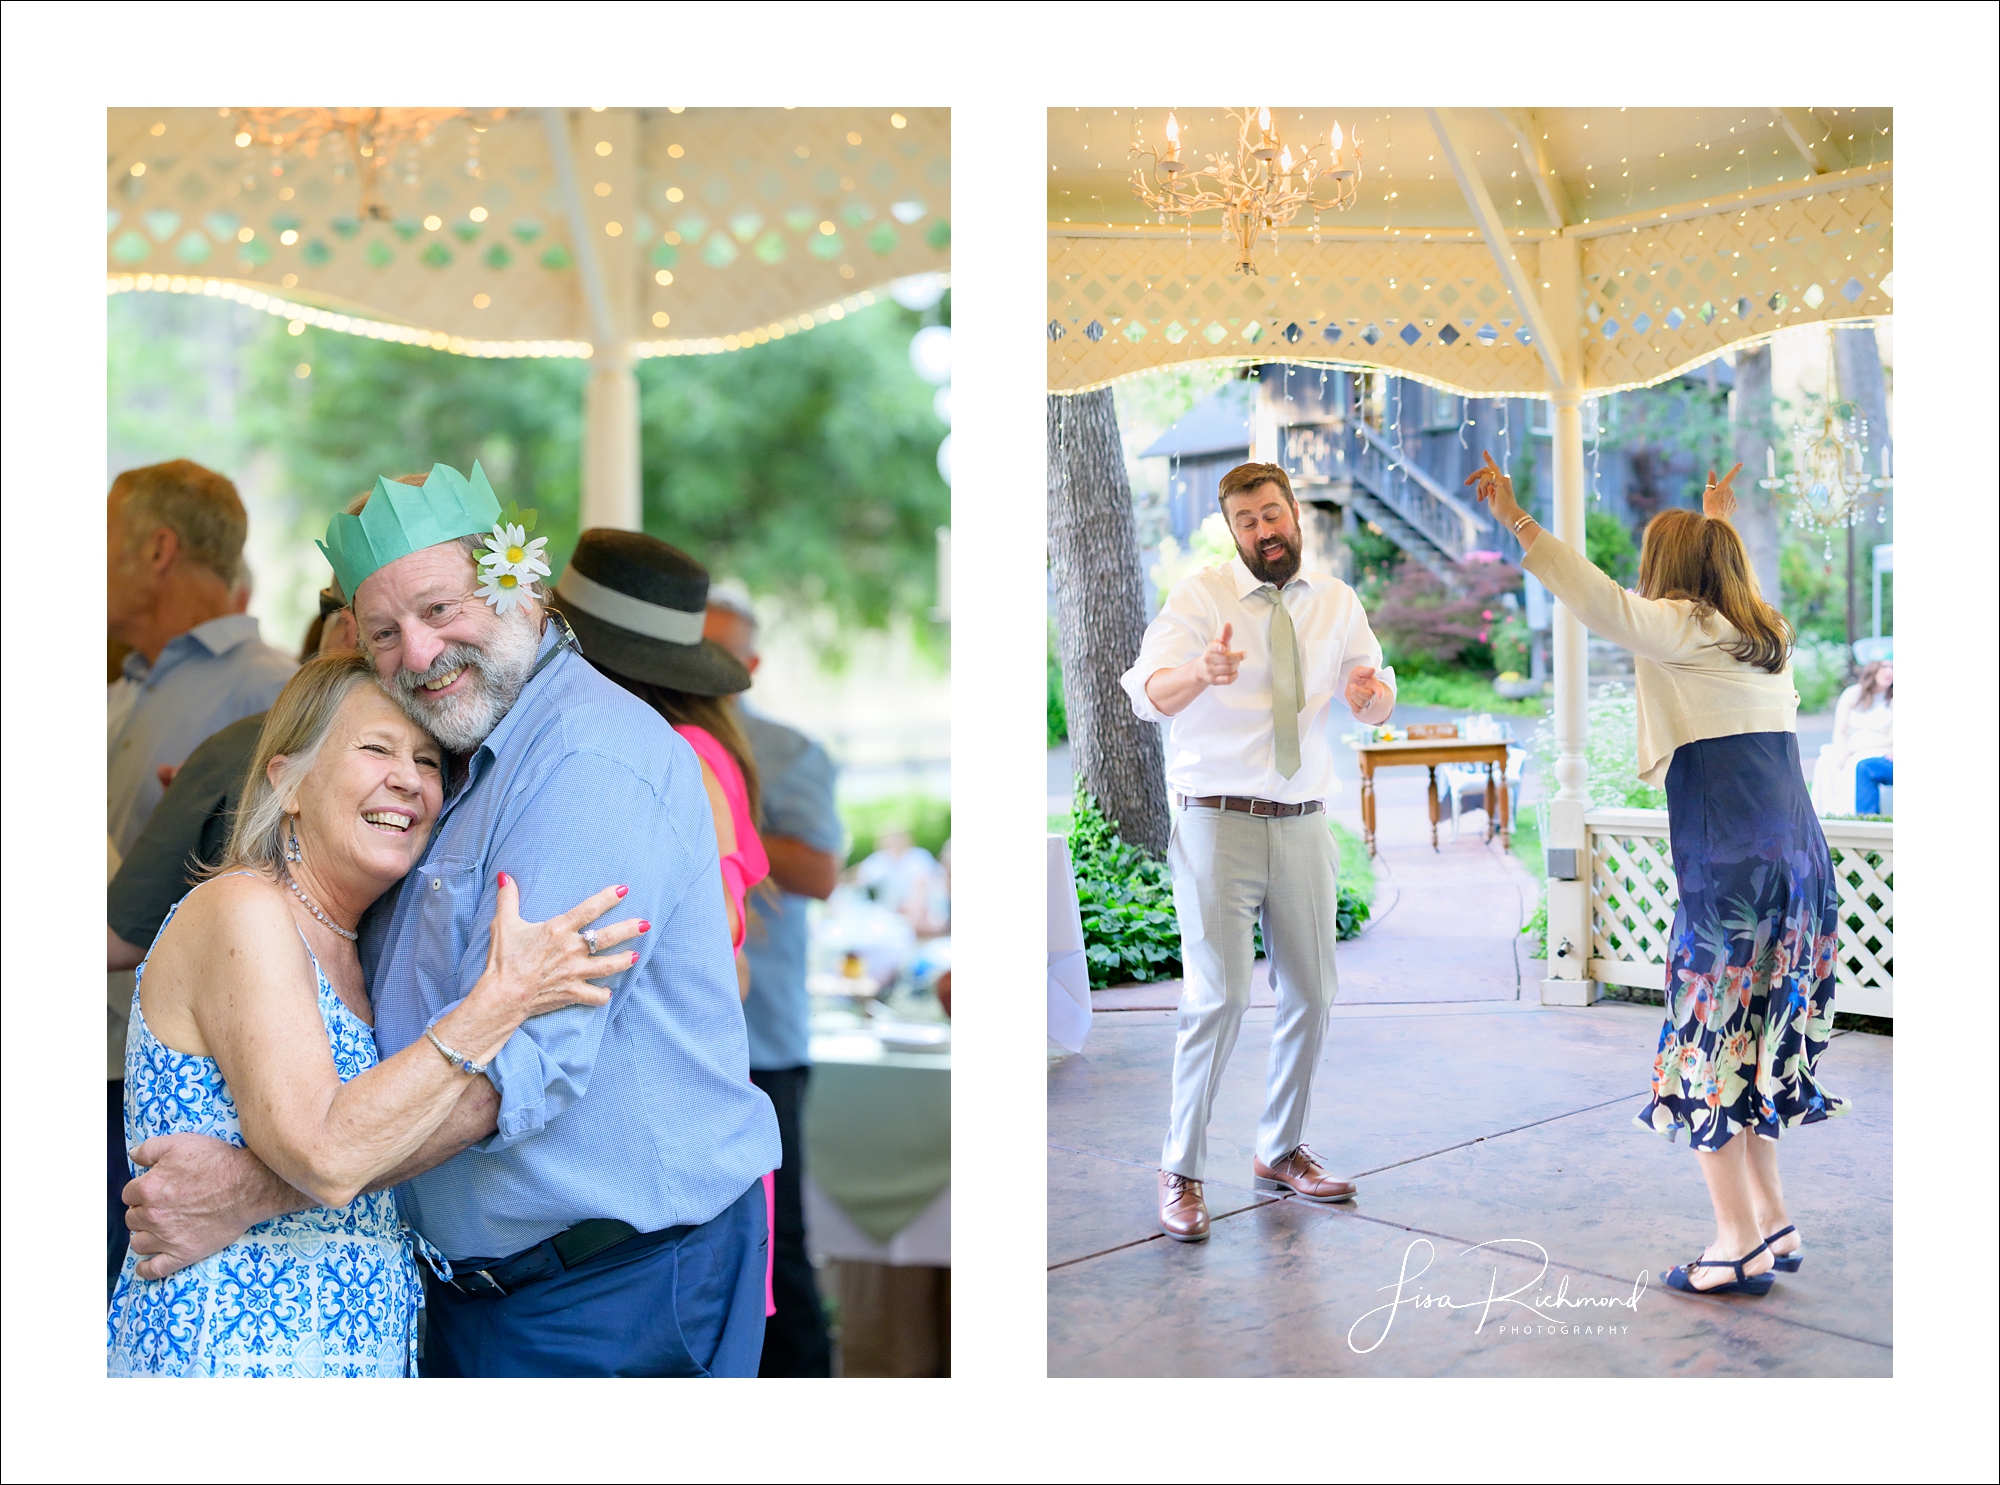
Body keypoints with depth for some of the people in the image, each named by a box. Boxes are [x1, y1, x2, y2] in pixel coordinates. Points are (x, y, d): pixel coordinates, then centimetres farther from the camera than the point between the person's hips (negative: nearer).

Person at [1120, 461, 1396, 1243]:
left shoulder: (1335, 600, 8)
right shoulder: (1198, 595, -5)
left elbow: (1376, 703, 5)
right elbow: (1149, 693, -19)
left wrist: (1371, 688, -20)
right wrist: (1201, 671, -42)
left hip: (1301, 825, 5)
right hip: (1217, 821, -5)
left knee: (1310, 996, 11)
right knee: (1218, 996, -12)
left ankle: (1281, 1151, 30)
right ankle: (1181, 1171, 3)